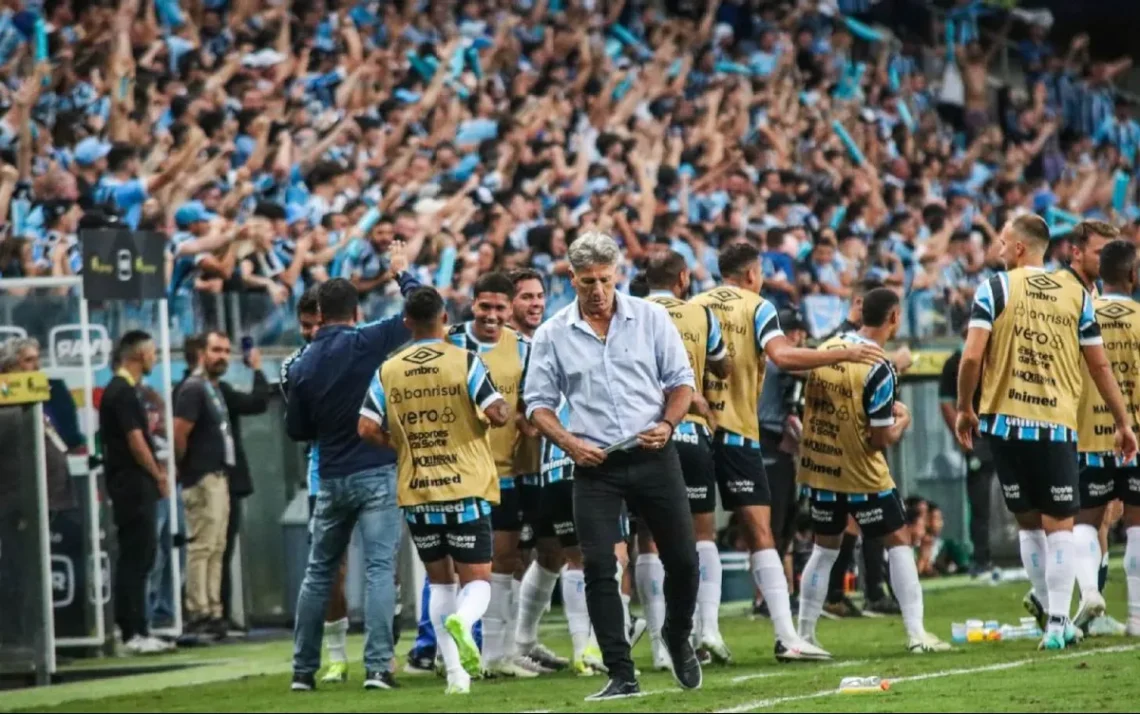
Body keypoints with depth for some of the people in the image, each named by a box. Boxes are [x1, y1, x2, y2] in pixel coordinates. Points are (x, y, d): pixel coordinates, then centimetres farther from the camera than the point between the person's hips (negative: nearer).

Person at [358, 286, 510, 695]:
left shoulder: (388, 371, 2)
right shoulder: (465, 362, -6)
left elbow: (367, 428, -4)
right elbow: (498, 413, -14)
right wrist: (504, 415, 9)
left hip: (416, 493, 3)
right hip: (466, 489, -3)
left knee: (440, 581, 16)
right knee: (476, 579, 2)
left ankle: (455, 672, 8)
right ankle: (462, 620, -33)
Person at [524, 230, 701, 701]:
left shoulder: (651, 319, 1)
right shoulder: (552, 335, 0)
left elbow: (681, 380, 6)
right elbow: (539, 403, 6)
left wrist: (667, 424, -12)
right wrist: (569, 443, -10)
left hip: (653, 458, 0)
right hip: (595, 466, 0)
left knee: (682, 560, 3)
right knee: (599, 569, -8)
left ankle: (678, 638, 32)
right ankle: (621, 676, -2)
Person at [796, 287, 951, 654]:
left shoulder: (826, 349, -1)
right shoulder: (879, 369, -19)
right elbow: (882, 439, -16)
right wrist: (903, 420, 5)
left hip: (818, 468, 6)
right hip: (860, 473, -6)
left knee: (825, 547, 18)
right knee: (899, 542, 6)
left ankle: (804, 635, 18)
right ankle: (916, 633, 1)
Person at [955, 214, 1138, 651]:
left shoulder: (995, 289, -1)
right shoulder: (1076, 295, 6)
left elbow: (972, 357, -9)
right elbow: (1100, 366, 8)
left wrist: (965, 409, 5)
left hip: (1006, 421, 0)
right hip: (1058, 424, 0)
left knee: (1028, 521, 14)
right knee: (1059, 525, 1)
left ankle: (1045, 603, 21)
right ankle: (1056, 622, -5)